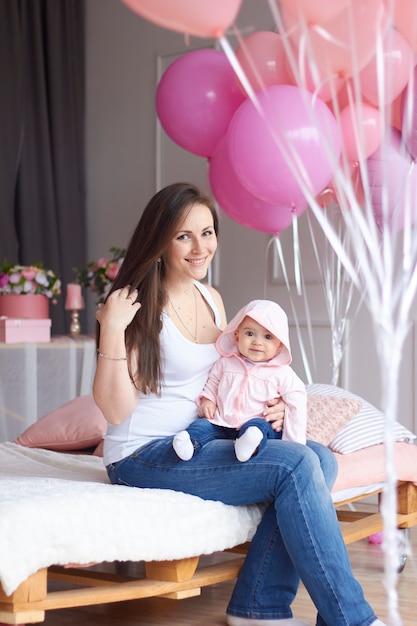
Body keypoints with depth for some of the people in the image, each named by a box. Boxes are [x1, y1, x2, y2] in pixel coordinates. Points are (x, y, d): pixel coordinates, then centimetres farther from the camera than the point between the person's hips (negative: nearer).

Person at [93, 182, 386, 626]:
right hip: (144, 456, -8)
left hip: (200, 443, 8)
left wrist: (266, 407, 3)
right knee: (296, 466, -23)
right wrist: (111, 331, -27)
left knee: (320, 458, -15)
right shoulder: (138, 306, -12)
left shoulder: (211, 299, 10)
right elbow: (115, 410, -16)